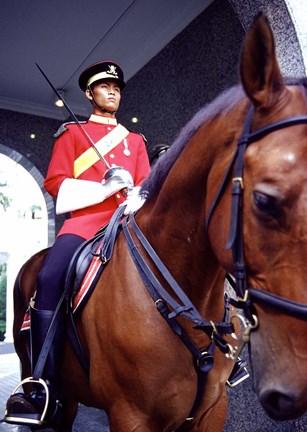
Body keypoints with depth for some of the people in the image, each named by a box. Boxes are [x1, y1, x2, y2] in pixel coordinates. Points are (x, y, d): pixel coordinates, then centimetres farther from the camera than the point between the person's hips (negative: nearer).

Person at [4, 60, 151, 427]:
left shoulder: (135, 140, 27)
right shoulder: (72, 133, 19)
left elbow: (146, 186, 17)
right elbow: (56, 183, 6)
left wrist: (136, 197, -8)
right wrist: (105, 187, -9)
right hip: (85, 221, -2)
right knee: (49, 279, -28)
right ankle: (47, 391, -24)